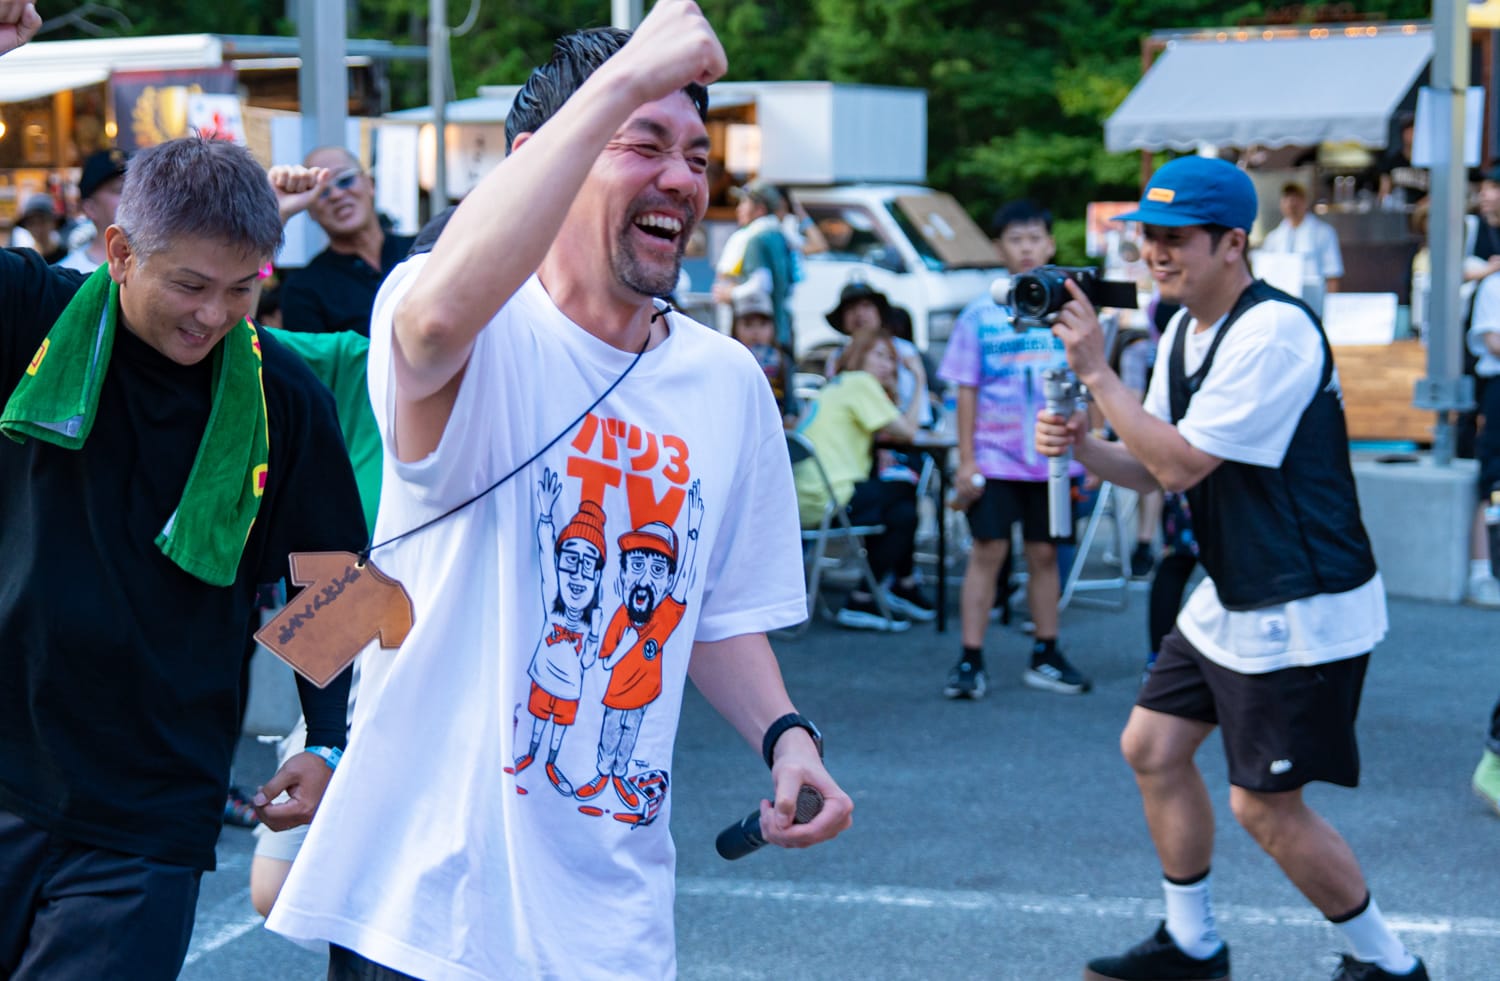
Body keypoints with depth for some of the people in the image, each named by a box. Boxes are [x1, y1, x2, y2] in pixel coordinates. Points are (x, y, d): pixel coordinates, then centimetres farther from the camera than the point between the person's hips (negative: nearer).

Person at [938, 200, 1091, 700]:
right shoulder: (979, 315, -1)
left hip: (1052, 456, 2)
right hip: (995, 456, -2)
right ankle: (970, 661, 0)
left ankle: (1045, 656, 19)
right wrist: (966, 461, -5)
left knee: (1044, 552, 9)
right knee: (987, 551, -3)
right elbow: (967, 391, 0)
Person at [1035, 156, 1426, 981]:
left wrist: (1096, 371, -20)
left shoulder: (1274, 331, -23)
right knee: (1152, 748, 12)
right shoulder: (1184, 331, 8)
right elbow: (1153, 469, 12)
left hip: (1303, 610, -10)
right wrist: (1081, 444, -7)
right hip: (1231, 598, 10)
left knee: (1265, 807, -4)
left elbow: (1181, 465, -25)